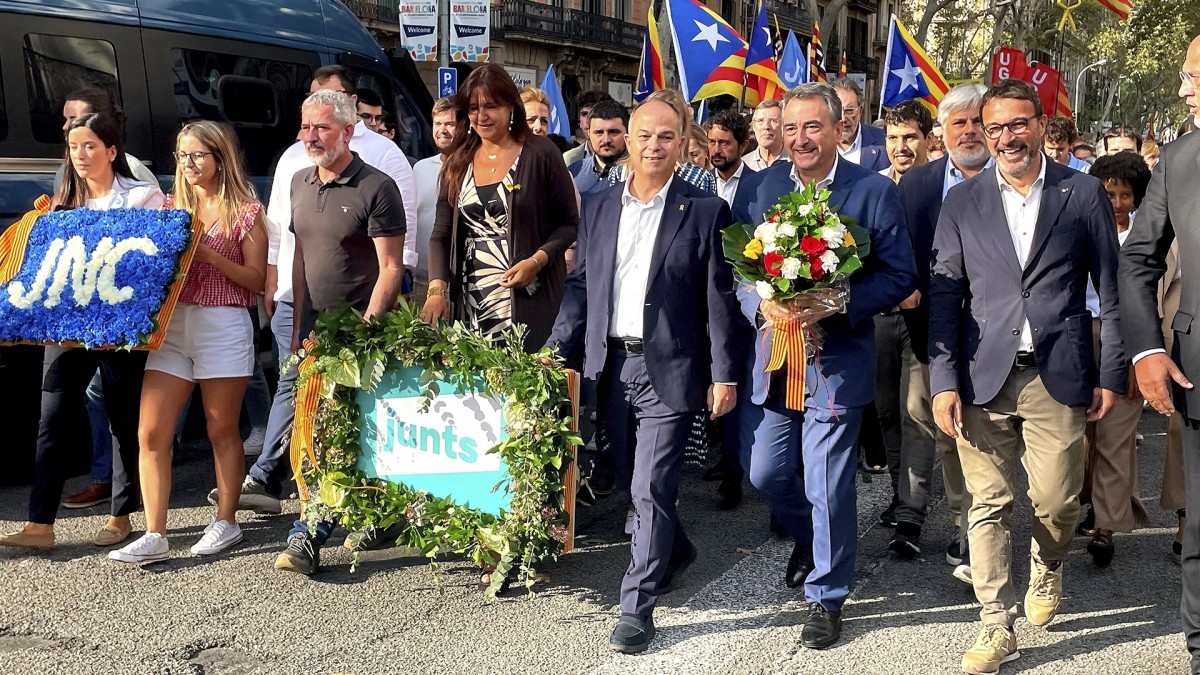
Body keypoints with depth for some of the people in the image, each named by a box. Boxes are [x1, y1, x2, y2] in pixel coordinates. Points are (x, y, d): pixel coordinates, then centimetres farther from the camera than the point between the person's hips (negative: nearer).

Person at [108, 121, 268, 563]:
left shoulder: (245, 212, 1)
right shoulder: (169, 208, 14)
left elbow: (256, 279, -5)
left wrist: (206, 252, -14)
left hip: (223, 326, -4)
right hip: (171, 324, 4)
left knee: (222, 431, 6)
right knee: (151, 433, -3)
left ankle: (226, 522, 20)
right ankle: (155, 536, 1)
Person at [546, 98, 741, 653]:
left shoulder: (705, 212, -3)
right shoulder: (597, 209, 9)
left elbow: (719, 299, -4)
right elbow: (579, 287, 11)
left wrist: (724, 375, -6)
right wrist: (555, 353, 3)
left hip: (669, 370, -5)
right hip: (611, 367, 5)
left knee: (651, 489, -6)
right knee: (636, 480, 17)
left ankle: (637, 607, 5)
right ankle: (676, 551, 43)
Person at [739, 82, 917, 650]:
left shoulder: (874, 191, -6)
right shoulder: (767, 186, 6)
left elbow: (900, 277, -8)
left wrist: (835, 305, -22)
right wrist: (762, 305, -14)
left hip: (837, 359, -4)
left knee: (828, 488, 2)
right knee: (767, 473, 14)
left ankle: (826, 596, 22)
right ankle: (809, 537, 45)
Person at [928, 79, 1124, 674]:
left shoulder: (1084, 194, 4)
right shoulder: (961, 202, 7)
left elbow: (1111, 289, 5)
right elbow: (944, 296, 4)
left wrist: (1111, 374, 1)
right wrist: (943, 381, -3)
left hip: (1057, 377, -1)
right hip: (983, 375, 1)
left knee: (1056, 502, 4)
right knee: (988, 503, 1)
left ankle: (1046, 572, 36)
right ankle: (997, 627, 11)